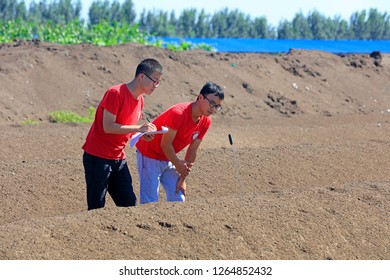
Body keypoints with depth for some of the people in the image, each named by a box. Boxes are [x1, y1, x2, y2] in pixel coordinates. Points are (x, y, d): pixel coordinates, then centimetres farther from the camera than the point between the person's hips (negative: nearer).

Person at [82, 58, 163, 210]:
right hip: (97, 157, -8)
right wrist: (139, 128, -21)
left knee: (130, 204, 5)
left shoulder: (140, 100, 10)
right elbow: (108, 127, -21)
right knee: (97, 207, -5)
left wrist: (143, 134, -5)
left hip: (118, 158, 8)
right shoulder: (115, 93, -16)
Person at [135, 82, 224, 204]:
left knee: (178, 199, 5)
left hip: (169, 158, 8)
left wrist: (182, 179, 0)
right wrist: (178, 164, -10)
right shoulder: (178, 113, -29)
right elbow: (165, 144, -23)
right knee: (150, 202, -12)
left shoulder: (205, 122, -5)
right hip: (149, 154, -8)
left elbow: (193, 150, 0)